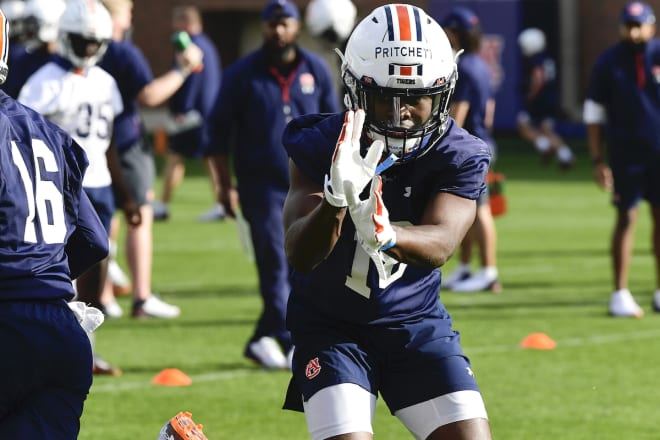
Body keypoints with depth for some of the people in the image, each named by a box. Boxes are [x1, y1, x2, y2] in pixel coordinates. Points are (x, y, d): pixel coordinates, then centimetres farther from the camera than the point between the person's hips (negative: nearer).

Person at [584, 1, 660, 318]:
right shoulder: (608, 62, 1)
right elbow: (594, 113, 4)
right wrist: (598, 160, -1)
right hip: (625, 152, -1)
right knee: (626, 219, -3)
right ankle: (620, 294, -1)